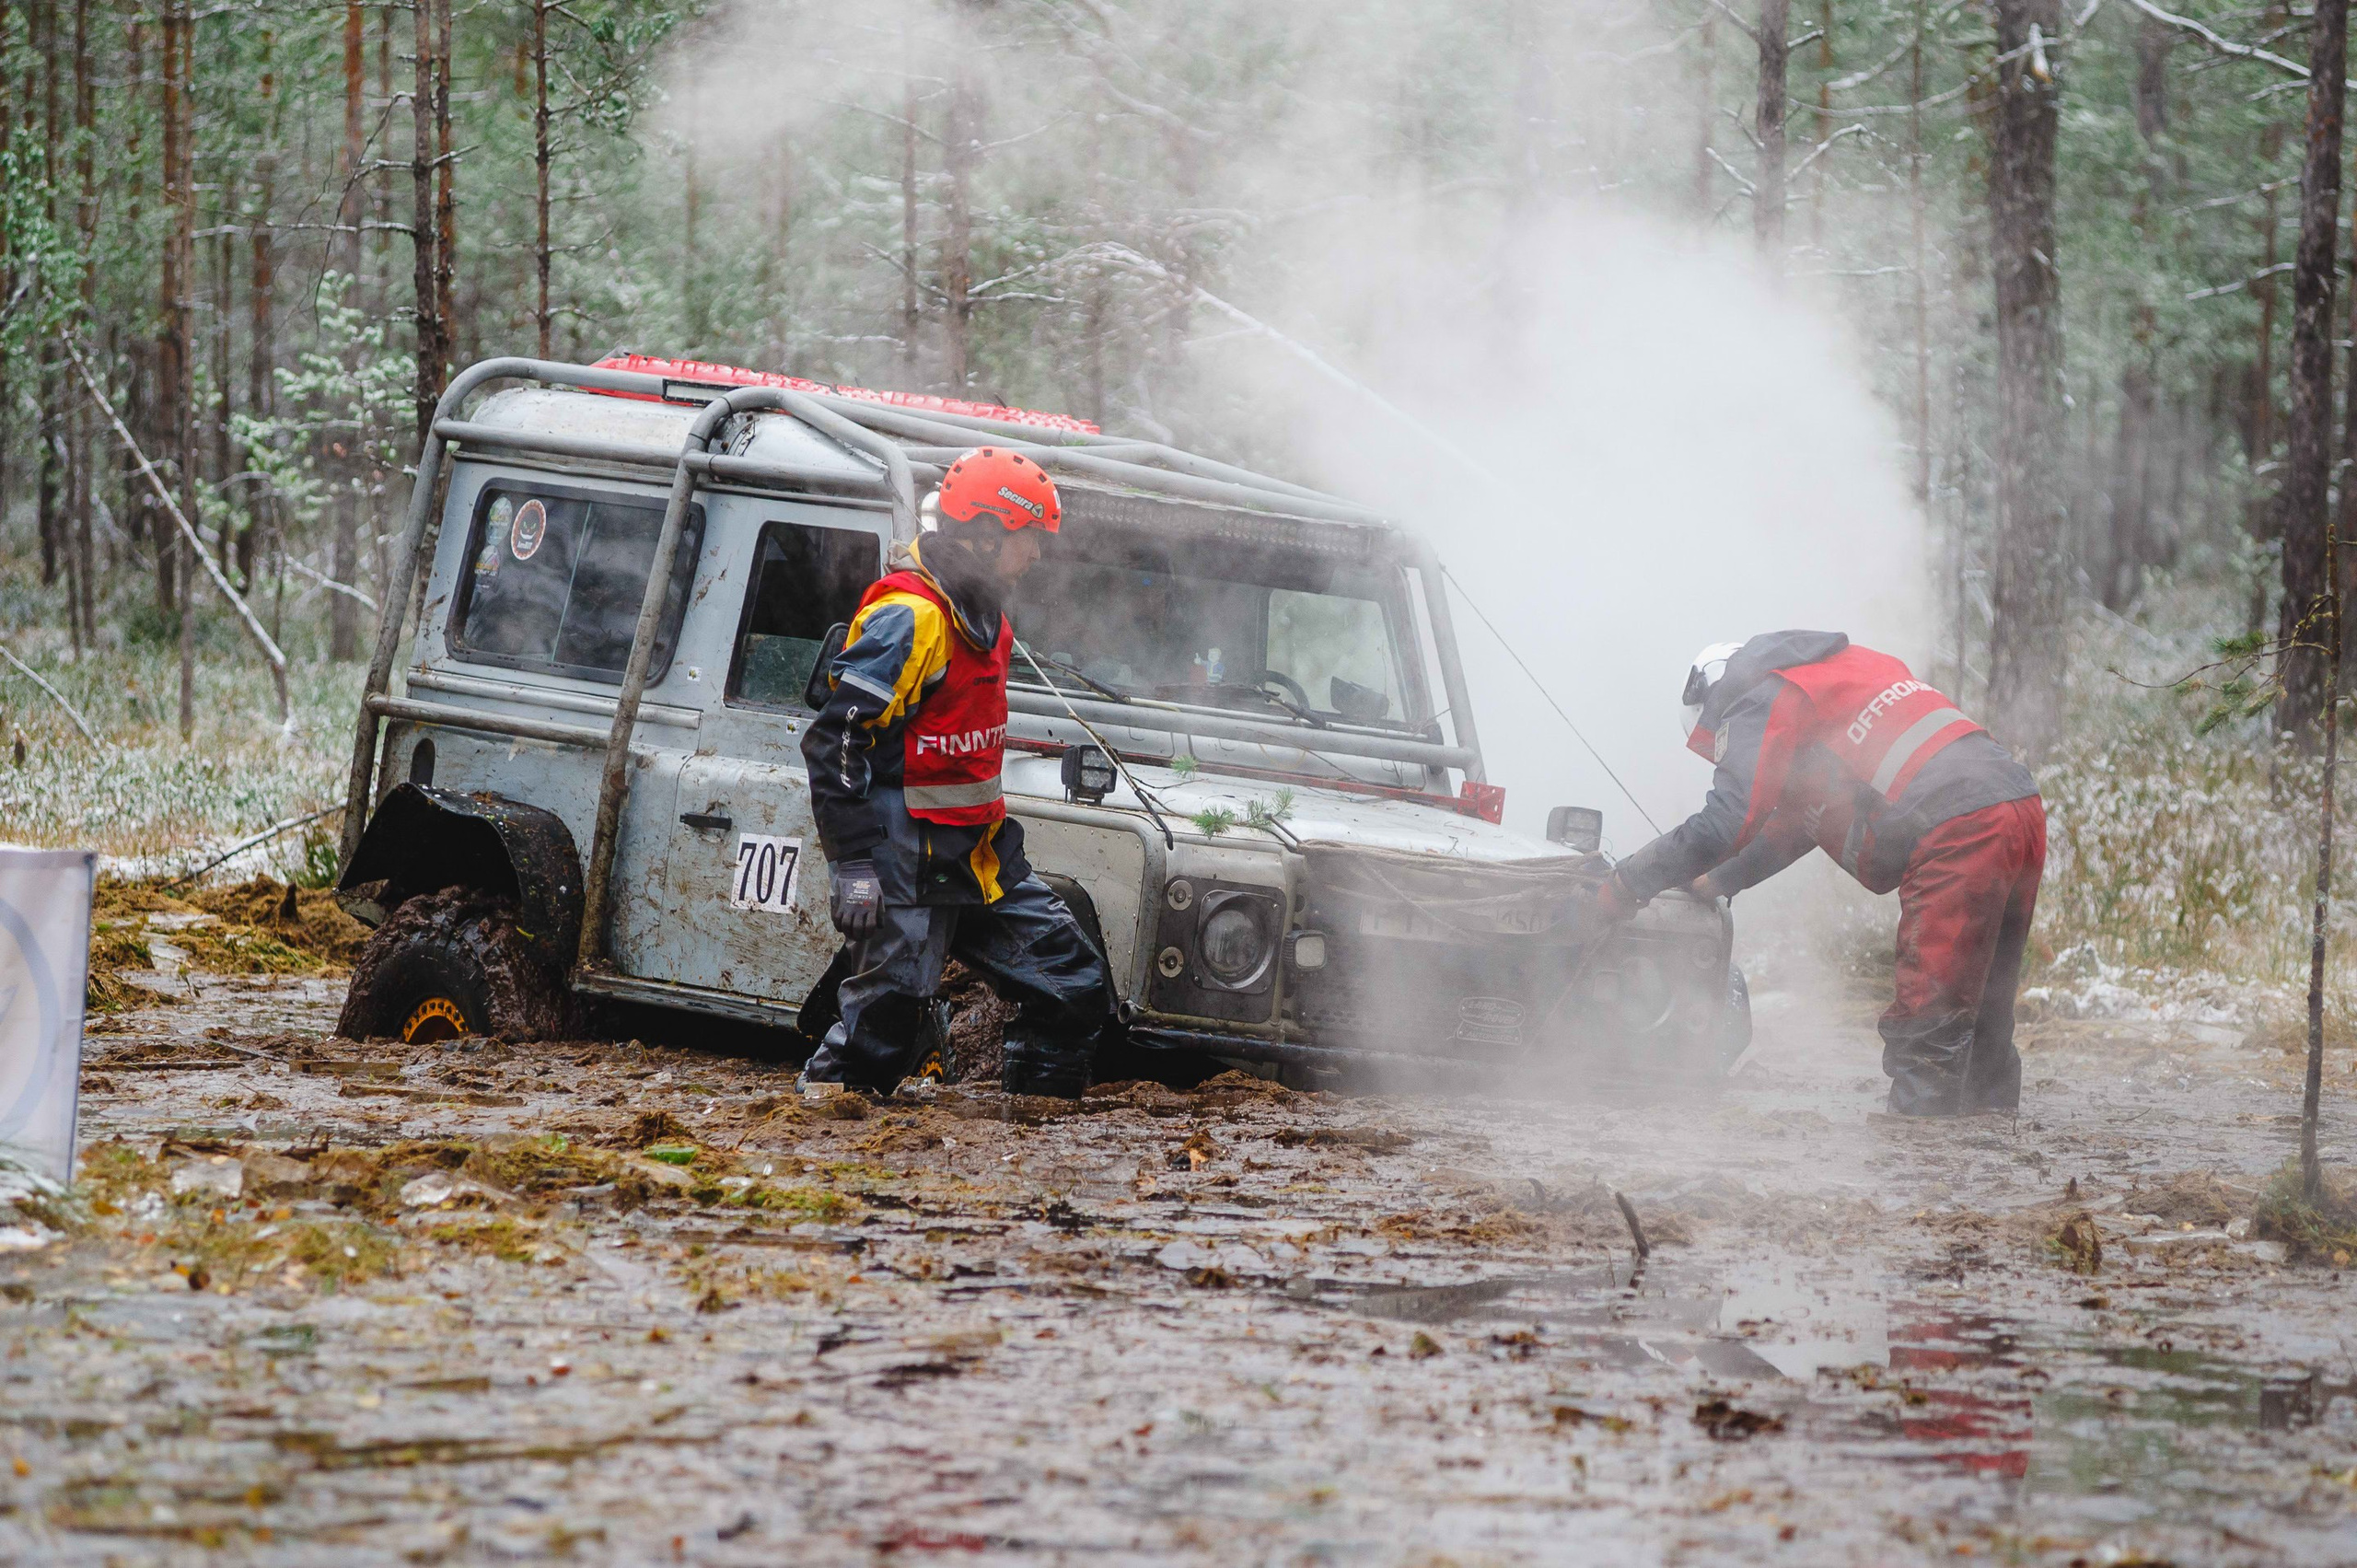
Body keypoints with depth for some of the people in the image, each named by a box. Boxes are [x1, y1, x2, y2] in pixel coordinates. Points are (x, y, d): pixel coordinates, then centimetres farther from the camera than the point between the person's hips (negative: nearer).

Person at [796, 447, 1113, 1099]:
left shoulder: (981, 611, 13)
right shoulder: (910, 617, -18)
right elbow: (835, 742, -22)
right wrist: (853, 865, -25)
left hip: (978, 852, 9)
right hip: (909, 862, -9)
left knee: (1075, 991, 7)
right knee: (887, 1016, -9)